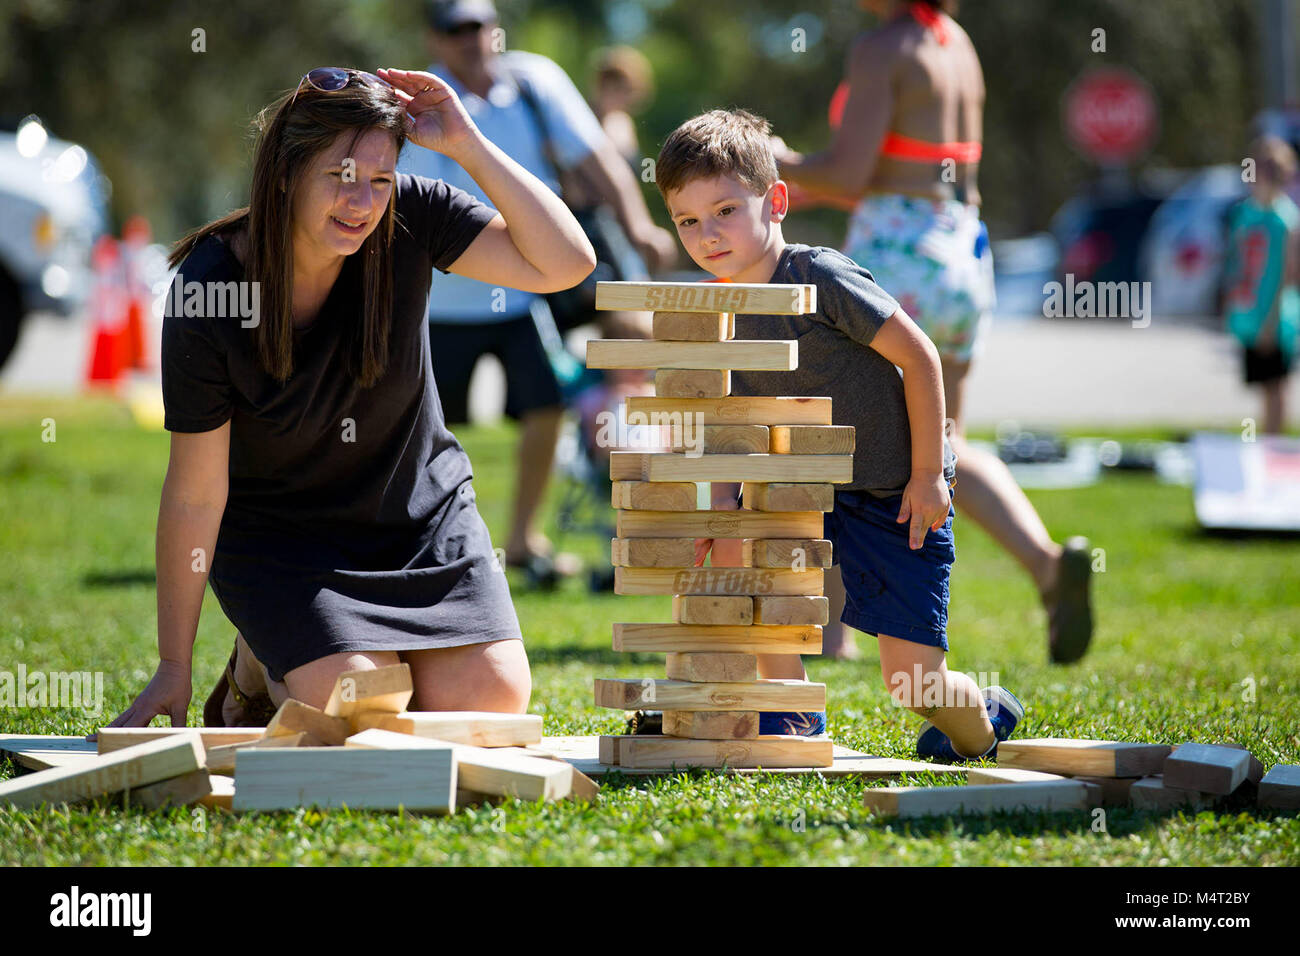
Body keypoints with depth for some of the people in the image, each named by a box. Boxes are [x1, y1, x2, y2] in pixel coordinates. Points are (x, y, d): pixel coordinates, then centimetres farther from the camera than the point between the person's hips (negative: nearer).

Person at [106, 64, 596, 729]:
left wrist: (466, 145, -30)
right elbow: (196, 492, -19)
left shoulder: (407, 219, -17)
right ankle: (262, 668, 12)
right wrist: (173, 668, -16)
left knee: (491, 701, -11)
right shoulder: (207, 291, -24)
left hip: (419, 512, 3)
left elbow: (566, 263, -24)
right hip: (280, 534, -3)